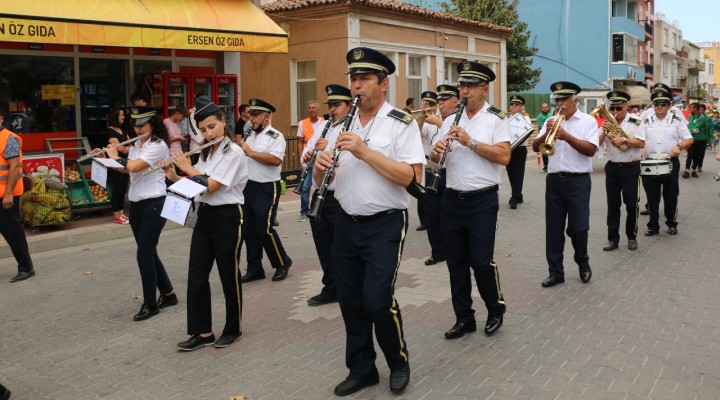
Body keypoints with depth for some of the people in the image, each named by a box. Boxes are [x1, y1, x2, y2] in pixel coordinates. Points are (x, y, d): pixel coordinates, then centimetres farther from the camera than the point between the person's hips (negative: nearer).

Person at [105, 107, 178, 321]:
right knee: (148, 253, 13)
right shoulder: (136, 145, 13)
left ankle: (150, 304, 5)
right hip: (136, 204, 9)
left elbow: (133, 167, -24)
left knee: (144, 255, -6)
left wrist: (115, 156, -8)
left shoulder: (158, 146, -14)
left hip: (153, 205, -9)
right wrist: (106, 156, 0)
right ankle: (168, 294, 27)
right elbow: (125, 169, 13)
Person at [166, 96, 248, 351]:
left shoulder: (234, 153, -14)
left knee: (228, 275, 4)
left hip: (227, 217, -8)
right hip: (204, 215, 8)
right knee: (196, 275, 5)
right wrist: (173, 176, -2)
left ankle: (234, 329, 20)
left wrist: (187, 168, -8)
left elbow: (210, 186, -20)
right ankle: (202, 332, 14)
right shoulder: (206, 152, 11)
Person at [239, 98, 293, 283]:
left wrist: (250, 153, -22)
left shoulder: (275, 136, -9)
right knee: (249, 230, 9)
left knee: (264, 229, -7)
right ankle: (254, 269, 19)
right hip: (248, 187, 8)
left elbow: (275, 160, -24)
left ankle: (283, 263, 14)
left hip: (266, 189, -8)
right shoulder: (250, 136, 15)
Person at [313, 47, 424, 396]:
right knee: (350, 301, 10)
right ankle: (361, 370, 28)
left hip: (385, 225, -5)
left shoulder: (402, 123, -7)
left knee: (377, 301, -9)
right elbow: (321, 178, 11)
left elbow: (411, 176, -18)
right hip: (346, 223, 6)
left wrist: (364, 151, -23)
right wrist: (320, 166, -13)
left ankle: (399, 362, 18)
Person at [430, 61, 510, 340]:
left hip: (482, 201, -5)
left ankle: (496, 310, 21)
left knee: (480, 261, -4)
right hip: (452, 199, 5)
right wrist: (437, 151, -13)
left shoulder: (496, 119, -3)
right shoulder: (451, 120, 12)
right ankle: (464, 318, 22)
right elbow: (434, 158, 10)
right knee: (456, 262, 9)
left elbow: (504, 156, -15)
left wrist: (470, 141, -21)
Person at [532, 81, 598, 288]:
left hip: (578, 181, -4)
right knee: (553, 228, 5)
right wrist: (546, 134, -15)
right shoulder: (551, 121, 11)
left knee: (578, 228, -2)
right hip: (554, 180, 4)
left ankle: (583, 264, 24)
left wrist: (566, 136, -21)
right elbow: (535, 147, 4)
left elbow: (591, 149, -13)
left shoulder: (588, 121, -1)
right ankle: (555, 271, 14)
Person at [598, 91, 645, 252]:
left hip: (630, 168, -3)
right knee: (613, 204, 7)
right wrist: (604, 131, -14)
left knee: (631, 204, 2)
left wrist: (624, 139, -22)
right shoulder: (608, 122, 7)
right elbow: (597, 143, 2)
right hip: (612, 167, 4)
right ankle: (613, 238, 13)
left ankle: (632, 237, 17)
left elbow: (641, 143, -13)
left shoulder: (635, 122, -4)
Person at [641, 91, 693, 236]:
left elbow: (689, 139, 2)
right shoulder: (646, 121, 8)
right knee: (652, 197, 4)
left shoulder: (676, 120, 4)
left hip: (671, 163, -1)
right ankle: (653, 226, 11)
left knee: (671, 196, 6)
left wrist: (679, 147, -18)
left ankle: (672, 224, 20)